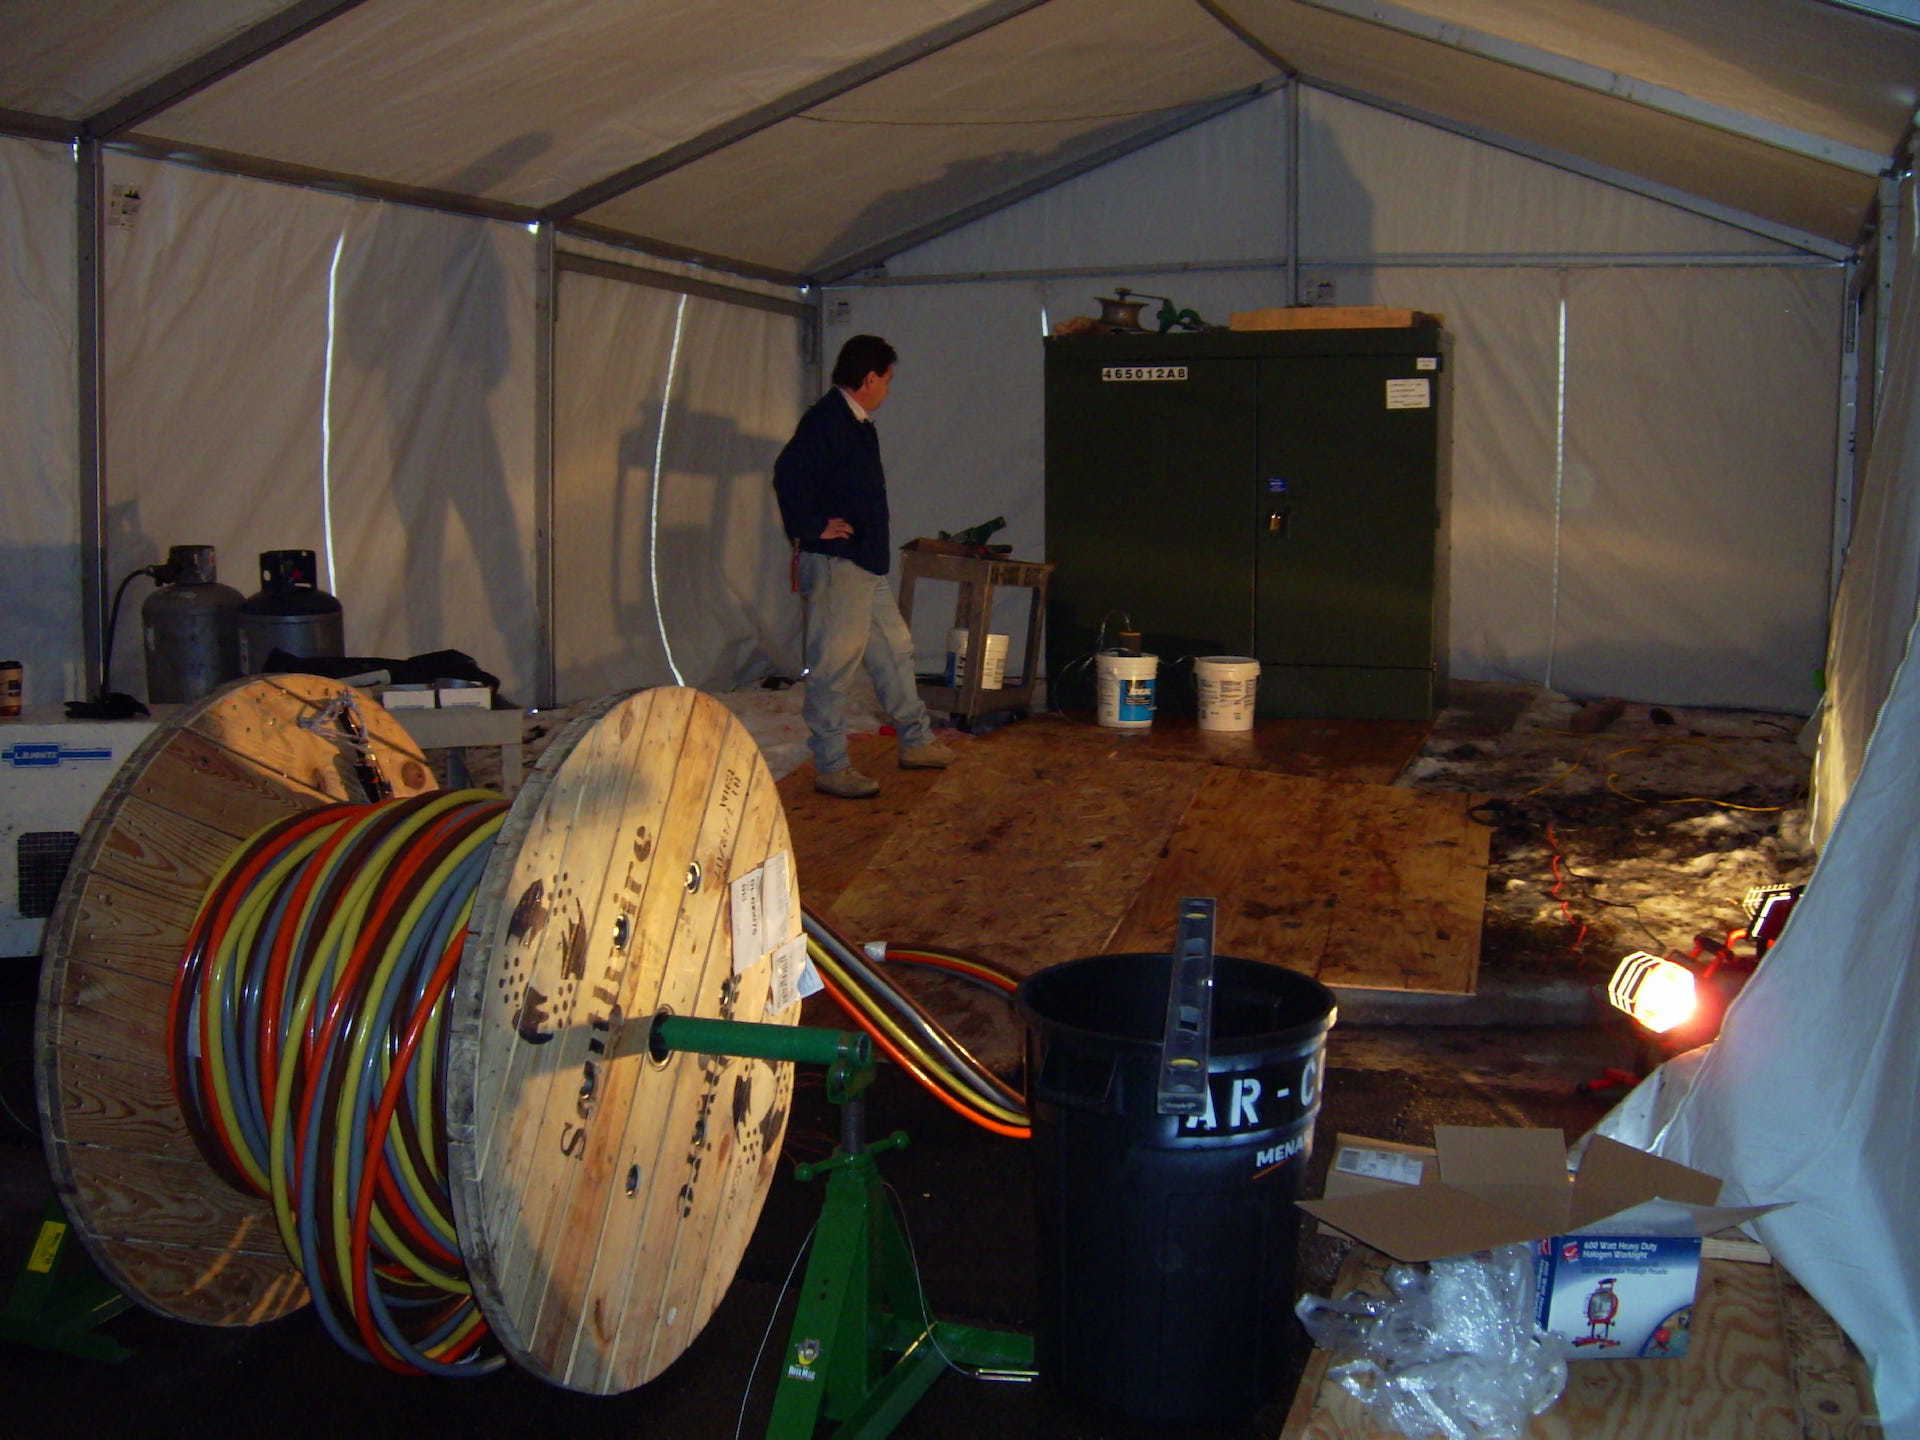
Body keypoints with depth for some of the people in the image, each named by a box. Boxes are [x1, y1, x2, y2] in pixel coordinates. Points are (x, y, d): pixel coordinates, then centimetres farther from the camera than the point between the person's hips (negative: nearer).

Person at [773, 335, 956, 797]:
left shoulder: (857, 424, 16)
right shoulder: (827, 419, -15)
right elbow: (789, 474, -28)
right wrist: (812, 529, -21)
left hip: (869, 565, 10)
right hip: (835, 565, -10)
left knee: (895, 651, 18)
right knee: (834, 667, -4)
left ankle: (916, 742, 30)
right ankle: (831, 767, 3)